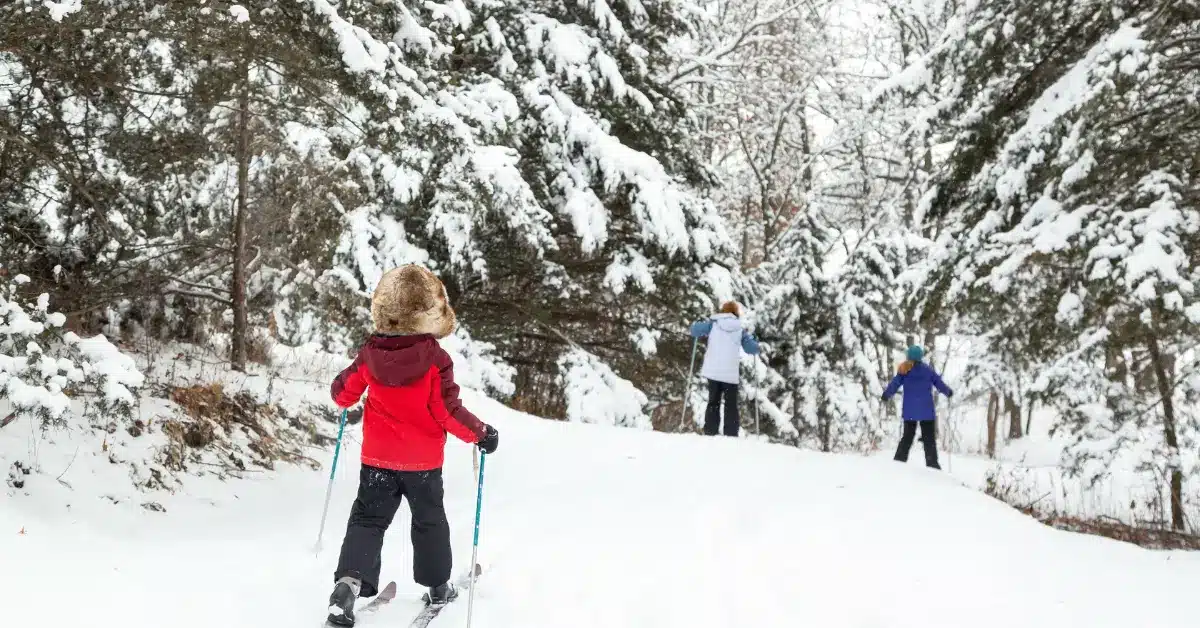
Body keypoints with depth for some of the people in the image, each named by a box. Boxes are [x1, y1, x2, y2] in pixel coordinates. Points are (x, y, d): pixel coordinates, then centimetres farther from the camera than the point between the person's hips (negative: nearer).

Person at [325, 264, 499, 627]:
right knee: (429, 521, 17)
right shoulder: (436, 358, -19)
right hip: (423, 460, -1)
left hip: (377, 457, 2)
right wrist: (481, 434, -3)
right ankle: (438, 586, 29)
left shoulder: (370, 353, -9)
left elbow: (343, 393, 3)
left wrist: (342, 396, 27)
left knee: (368, 519, 8)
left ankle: (349, 580, -14)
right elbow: (449, 412, -17)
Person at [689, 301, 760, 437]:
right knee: (731, 405, 8)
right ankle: (731, 436, 0)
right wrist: (754, 339, 24)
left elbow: (695, 330, -5)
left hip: (713, 371, 1)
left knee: (713, 403, 12)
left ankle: (710, 433, 5)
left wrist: (698, 324, 17)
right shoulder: (740, 329, 2)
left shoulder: (713, 324, 1)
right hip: (731, 373, -1)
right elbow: (753, 349, 2)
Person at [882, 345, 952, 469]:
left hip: (909, 411, 2)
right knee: (929, 438, 2)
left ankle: (899, 460, 9)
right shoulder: (928, 370, -1)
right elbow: (939, 383, 7)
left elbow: (894, 384, -2)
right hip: (926, 411, -2)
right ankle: (932, 464, -5)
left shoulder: (904, 370, -1)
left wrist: (886, 395, 14)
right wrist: (949, 392, 25)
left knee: (907, 436, 15)